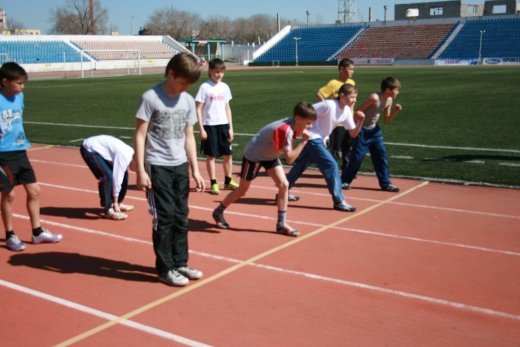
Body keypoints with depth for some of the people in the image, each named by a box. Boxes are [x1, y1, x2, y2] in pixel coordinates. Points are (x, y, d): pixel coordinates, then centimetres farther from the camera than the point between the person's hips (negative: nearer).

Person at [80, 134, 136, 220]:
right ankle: (108, 210, -16)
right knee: (107, 176, -26)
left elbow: (118, 177, 8)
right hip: (89, 149, -10)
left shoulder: (131, 154, 2)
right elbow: (117, 178, -24)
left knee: (123, 174, 12)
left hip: (98, 149, 10)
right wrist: (115, 202, -16)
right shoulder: (125, 156, -26)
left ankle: (118, 204, 24)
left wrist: (116, 203, 11)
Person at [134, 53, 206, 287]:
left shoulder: (188, 101, 7)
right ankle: (165, 269, 10)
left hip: (180, 166, 6)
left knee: (181, 217, 11)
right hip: (157, 167, -6)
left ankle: (180, 263, 24)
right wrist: (140, 170, -14)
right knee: (164, 217, -3)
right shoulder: (151, 98, -10)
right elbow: (140, 135, -9)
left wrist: (195, 170, 12)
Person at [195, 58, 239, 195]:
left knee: (228, 154, 9)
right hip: (210, 126, -5)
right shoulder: (205, 87, -7)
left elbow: (227, 108, 12)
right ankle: (214, 183, 11)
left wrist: (230, 127, 8)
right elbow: (198, 109, -7)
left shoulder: (225, 87, 8)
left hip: (223, 125, 5)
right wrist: (201, 129, -12)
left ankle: (228, 181, 24)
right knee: (211, 155, 2)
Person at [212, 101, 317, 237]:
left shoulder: (293, 125, -10)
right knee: (242, 190, 7)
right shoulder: (285, 129, -37)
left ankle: (281, 224, 1)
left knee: (284, 185, -7)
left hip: (270, 155, 8)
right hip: (253, 154, -8)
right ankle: (218, 212, 31)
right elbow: (290, 158, -39)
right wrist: (304, 141, -40)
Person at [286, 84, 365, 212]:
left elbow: (353, 133, 1)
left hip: (318, 139, 9)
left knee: (301, 165, 19)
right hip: (312, 138, -9)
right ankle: (339, 201, -8)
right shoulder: (329, 105, -25)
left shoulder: (347, 111, 0)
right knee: (331, 165, -13)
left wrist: (360, 121, -15)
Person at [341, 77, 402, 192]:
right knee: (357, 157, -6)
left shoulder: (389, 101, 0)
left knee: (381, 155, 4)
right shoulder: (374, 98, -25)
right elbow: (358, 111, -20)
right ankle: (344, 180, 11)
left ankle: (385, 183, 11)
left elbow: (386, 120, 8)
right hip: (362, 130, -8)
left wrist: (396, 112, -7)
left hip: (374, 130, 8)